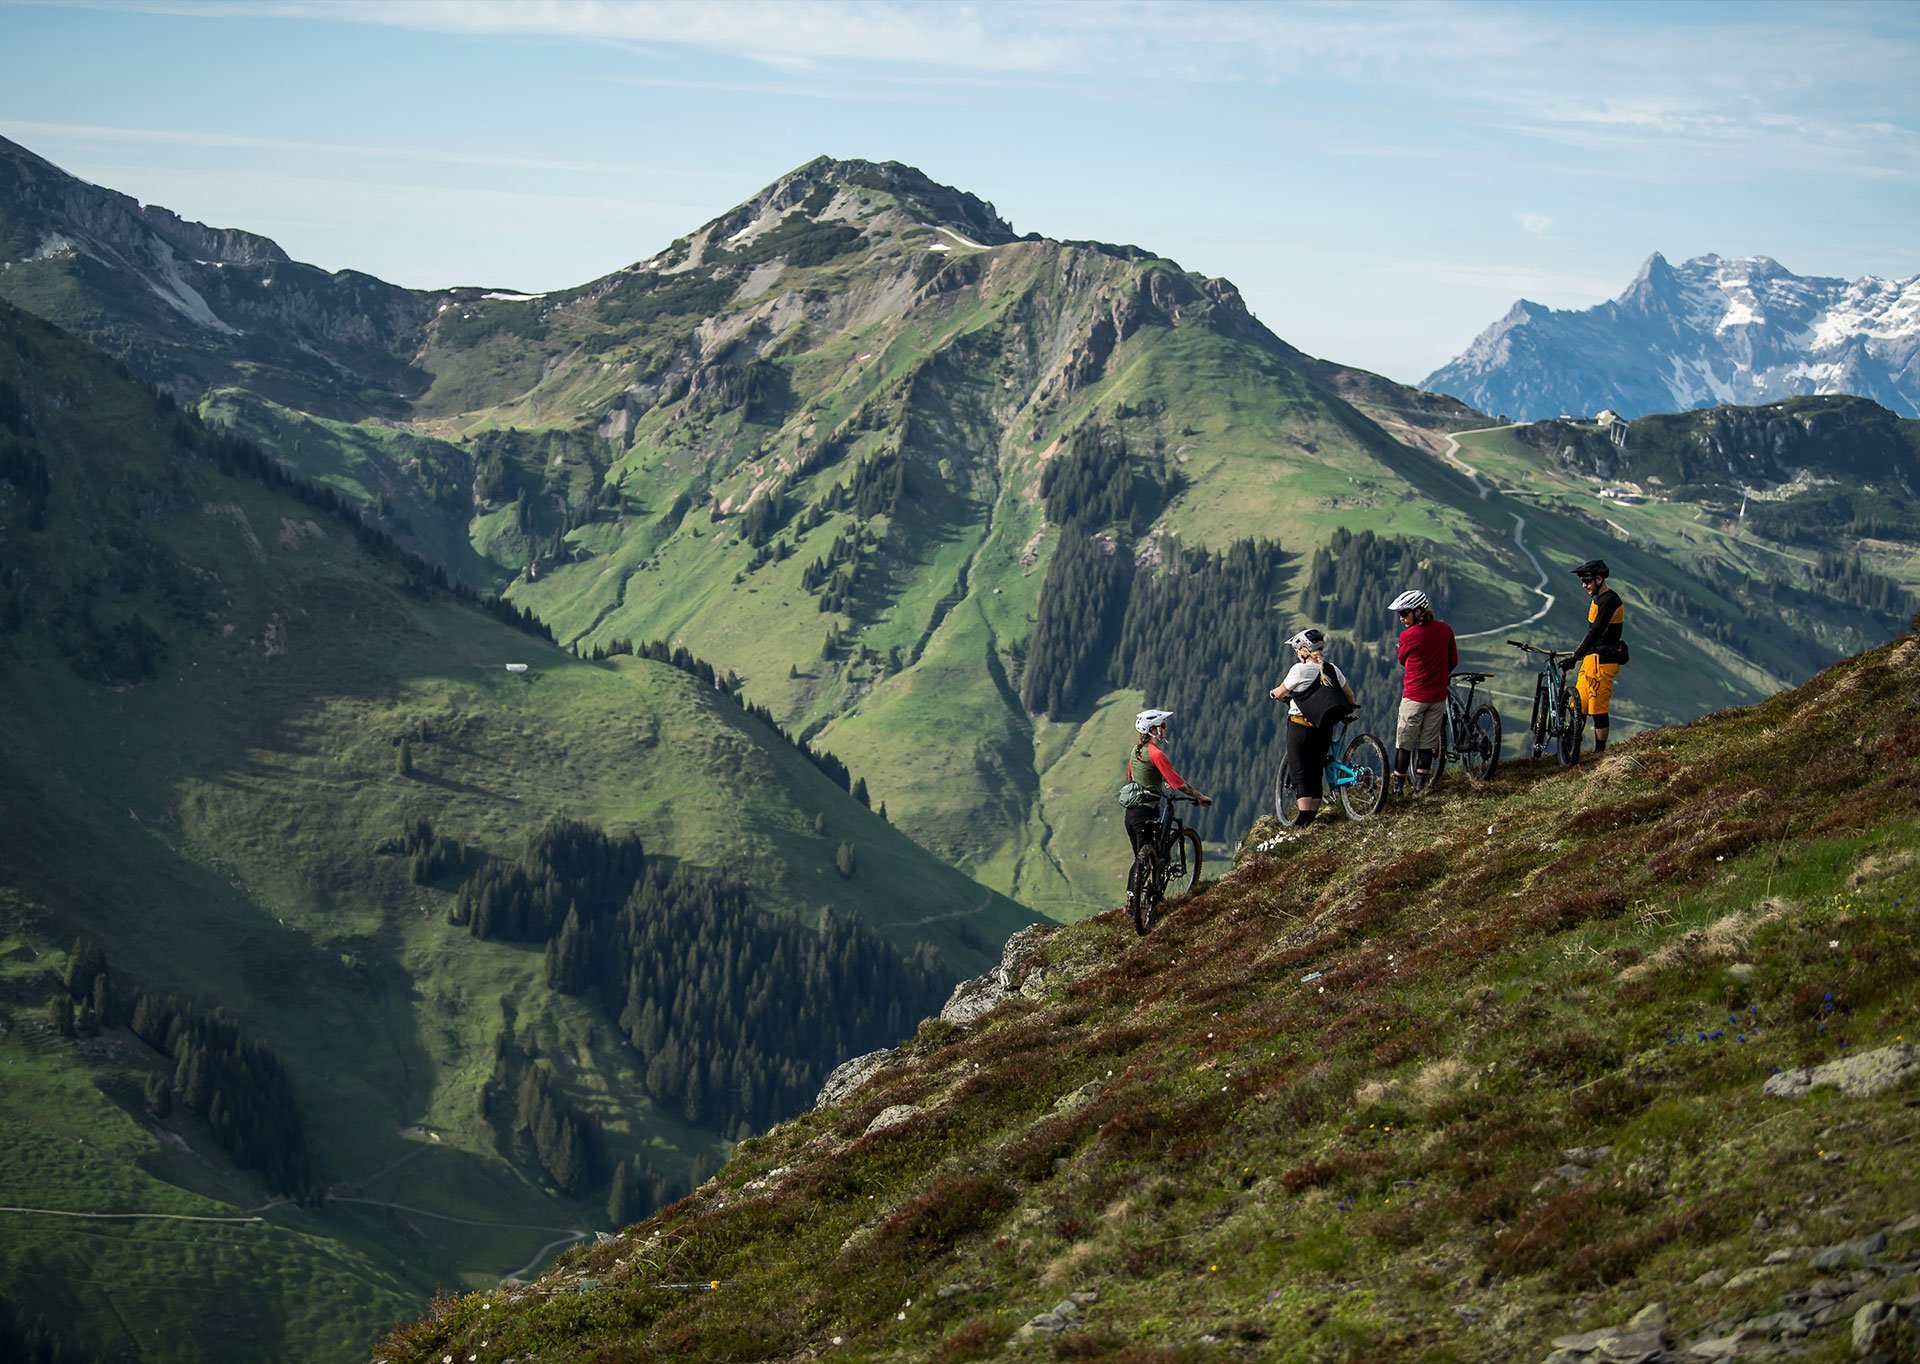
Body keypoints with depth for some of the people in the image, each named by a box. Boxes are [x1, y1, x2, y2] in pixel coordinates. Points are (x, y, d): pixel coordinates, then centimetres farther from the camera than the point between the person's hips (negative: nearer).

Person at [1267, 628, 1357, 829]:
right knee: (1317, 771, 14)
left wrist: (1273, 693, 22)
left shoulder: (1299, 670, -13)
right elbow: (1349, 694, 13)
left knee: (1301, 773, -3)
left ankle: (1304, 819, -13)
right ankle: (1313, 817, 16)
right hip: (1325, 728, 5)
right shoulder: (1332, 670, 2)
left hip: (1300, 727, -5)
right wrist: (1352, 706, 35)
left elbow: (1280, 693, -1)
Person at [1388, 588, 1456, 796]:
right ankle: (1420, 785, 14)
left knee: (1404, 743, 5)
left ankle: (1398, 786, 9)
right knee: (1428, 743, 12)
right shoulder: (1445, 629, -3)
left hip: (1414, 696, -4)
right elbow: (1454, 661, 9)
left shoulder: (1408, 636, -17)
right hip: (1438, 696, 4)